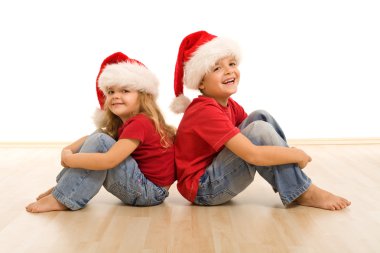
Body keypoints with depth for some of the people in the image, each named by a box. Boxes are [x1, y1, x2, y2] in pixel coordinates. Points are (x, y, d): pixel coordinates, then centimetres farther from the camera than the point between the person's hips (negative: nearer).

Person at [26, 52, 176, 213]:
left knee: (99, 141, -21)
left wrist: (69, 159, -18)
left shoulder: (139, 123, -21)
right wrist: (67, 150, -12)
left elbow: (108, 161, -29)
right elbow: (91, 137, 9)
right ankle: (65, 185, 2)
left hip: (151, 191, -9)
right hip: (139, 184, 9)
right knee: (97, 136, 5)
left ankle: (63, 199, -14)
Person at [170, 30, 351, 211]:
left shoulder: (229, 105, 5)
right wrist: (298, 155, -19)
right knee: (260, 130, -24)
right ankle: (303, 194, -12)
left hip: (216, 173, 9)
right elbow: (253, 155, -32)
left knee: (261, 117, -3)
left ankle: (293, 182, -5)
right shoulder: (206, 111, -25)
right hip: (201, 189, -9)